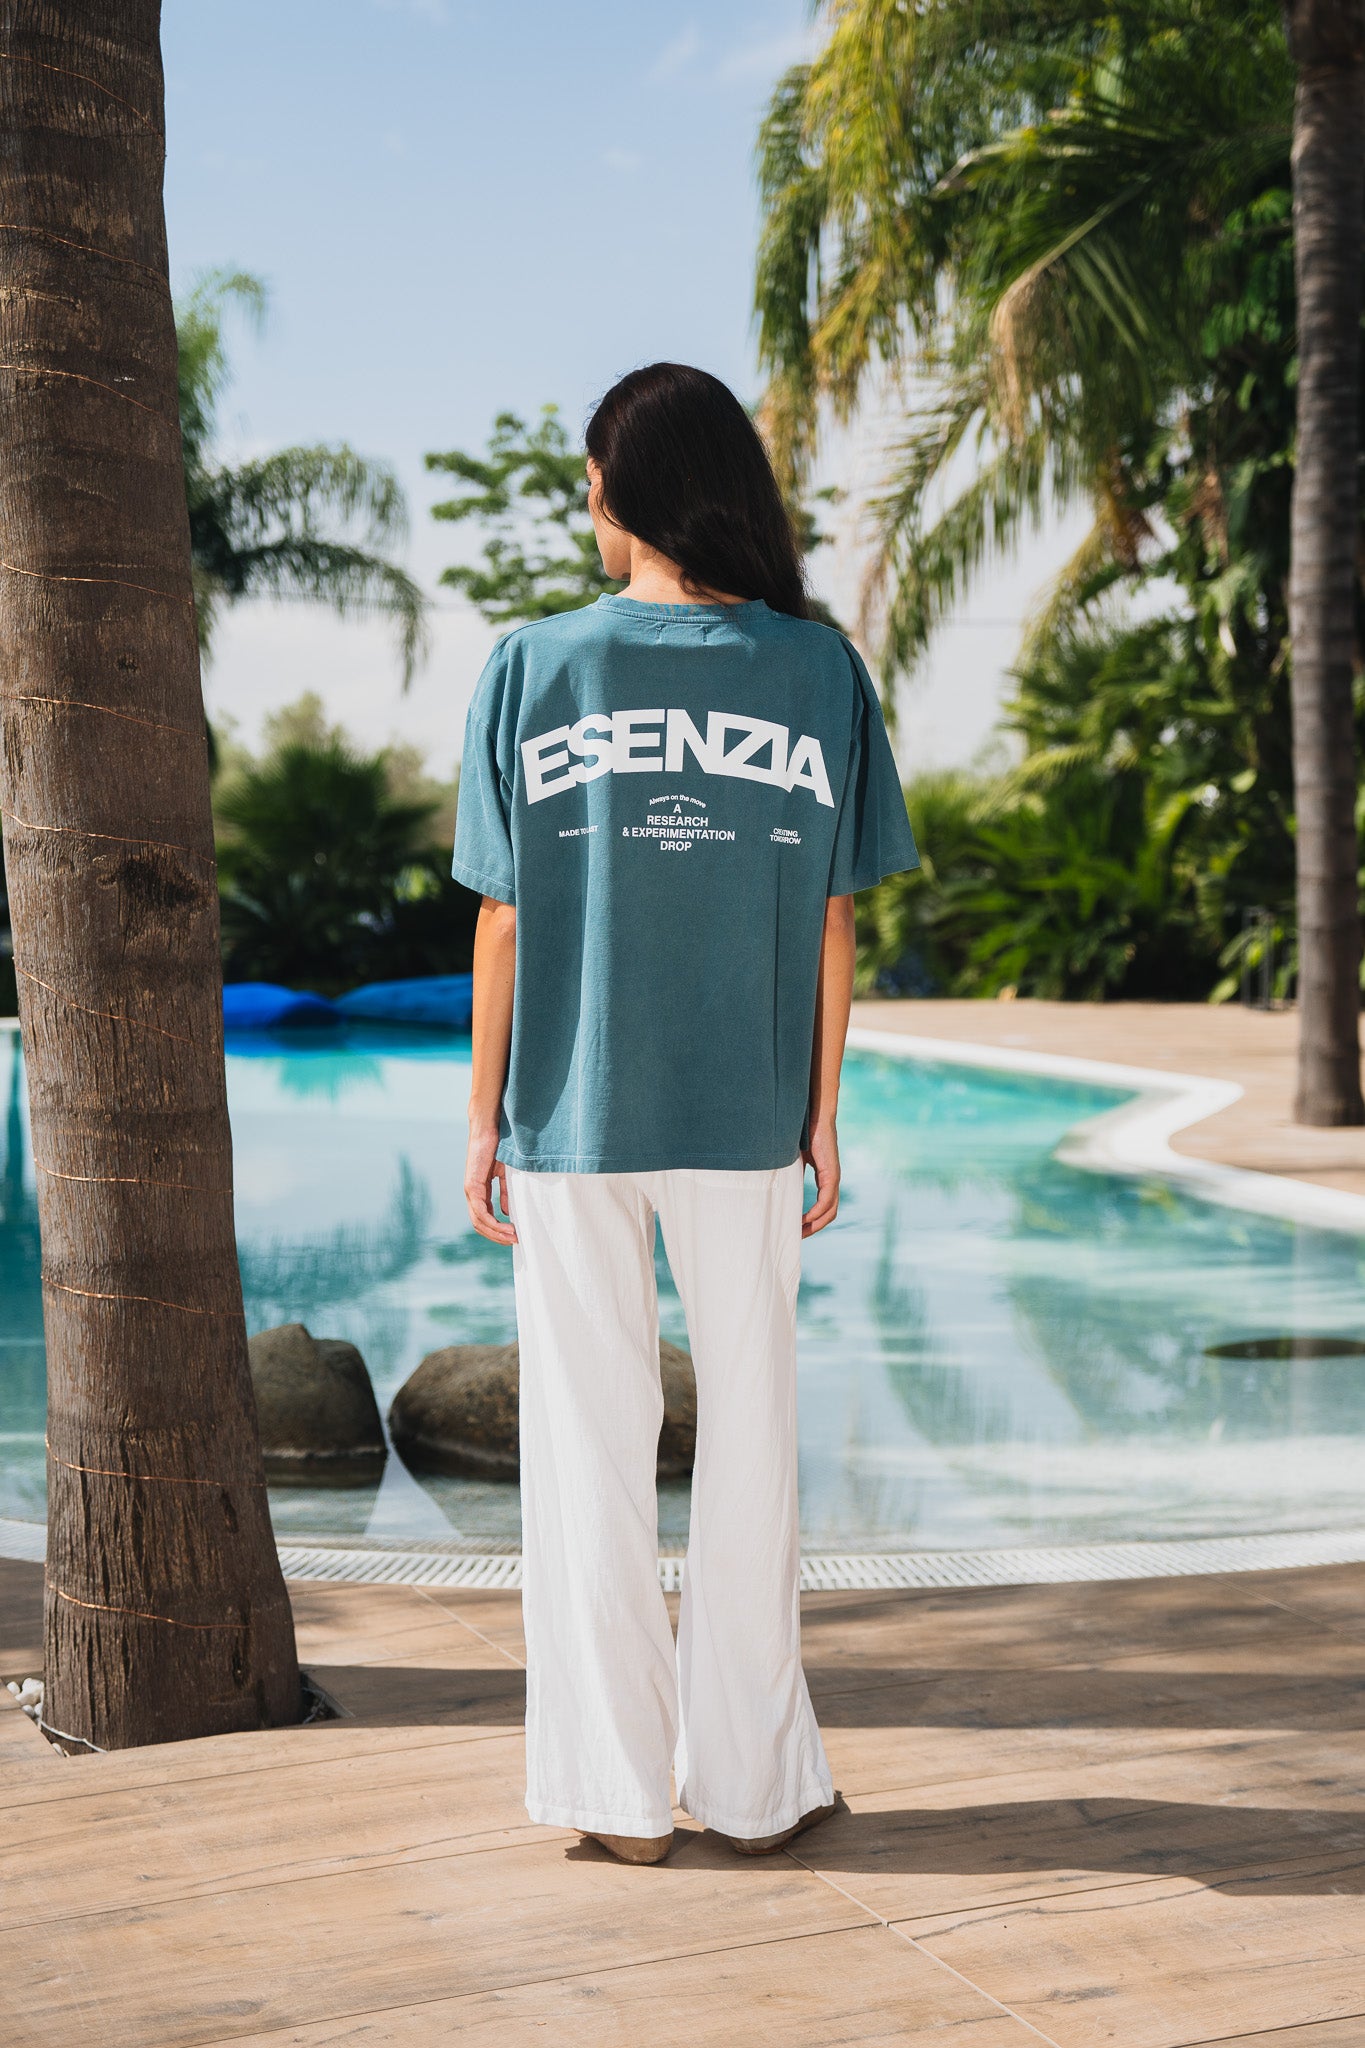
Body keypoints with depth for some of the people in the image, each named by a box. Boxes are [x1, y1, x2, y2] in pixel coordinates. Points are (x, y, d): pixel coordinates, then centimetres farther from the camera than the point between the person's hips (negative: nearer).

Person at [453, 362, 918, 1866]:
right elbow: (829, 919, 0)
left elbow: (502, 917, -3)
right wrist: (820, 1115, 8)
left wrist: (482, 1118, 5)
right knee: (751, 1435, 11)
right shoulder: (818, 669, -1)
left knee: (589, 1447, 8)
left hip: (570, 1118, 0)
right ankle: (751, 1782, 18)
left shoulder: (536, 668, -4)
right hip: (745, 1119, 1)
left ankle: (617, 1791, 14)